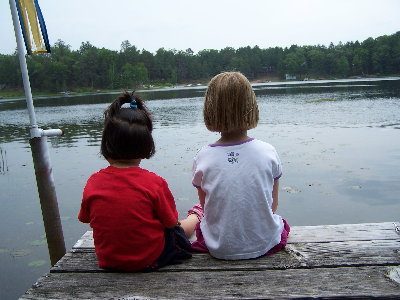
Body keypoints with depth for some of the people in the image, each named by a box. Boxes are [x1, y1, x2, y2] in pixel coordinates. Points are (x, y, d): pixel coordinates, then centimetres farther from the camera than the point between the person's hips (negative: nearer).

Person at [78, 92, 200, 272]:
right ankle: (195, 216, 55)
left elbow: (85, 218, 2)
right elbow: (171, 223, -14)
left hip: (108, 261, 4)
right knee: (188, 223, 24)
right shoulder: (155, 183, -24)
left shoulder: (93, 183, -14)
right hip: (150, 260, -3)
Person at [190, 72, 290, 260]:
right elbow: (273, 206, -1)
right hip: (265, 244, 1)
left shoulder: (203, 158, -14)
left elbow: (205, 206, 0)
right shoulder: (268, 152, -13)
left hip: (219, 249, 0)